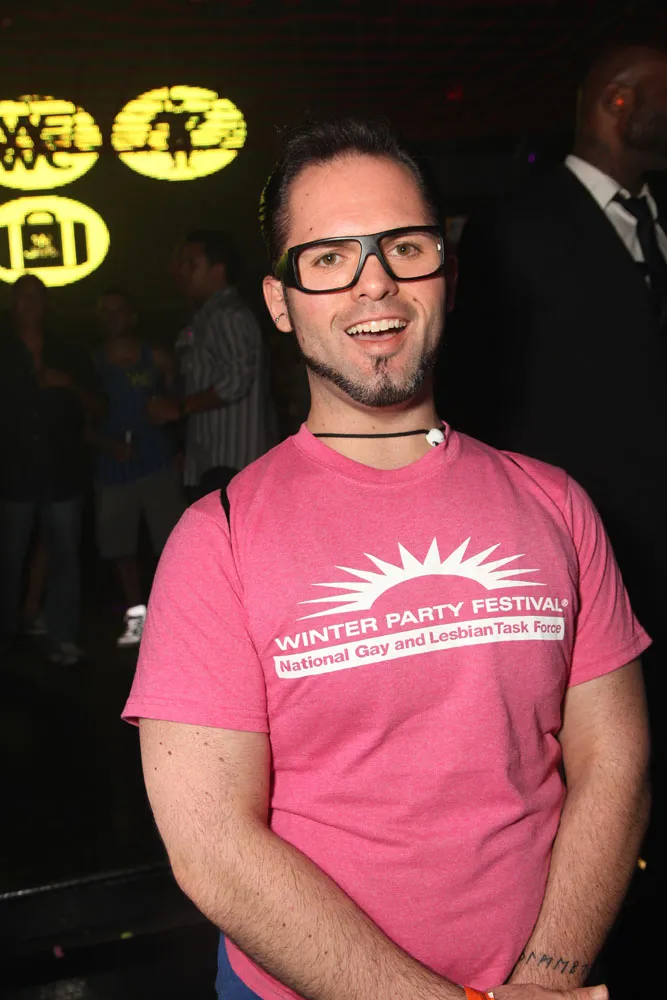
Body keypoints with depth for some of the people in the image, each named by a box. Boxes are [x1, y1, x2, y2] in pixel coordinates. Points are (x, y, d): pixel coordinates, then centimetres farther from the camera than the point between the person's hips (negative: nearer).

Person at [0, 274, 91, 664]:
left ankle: (63, 638, 1)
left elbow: (90, 404, 13)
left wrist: (68, 383, -6)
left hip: (62, 473, 1)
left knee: (65, 556, -3)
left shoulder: (67, 354, 11)